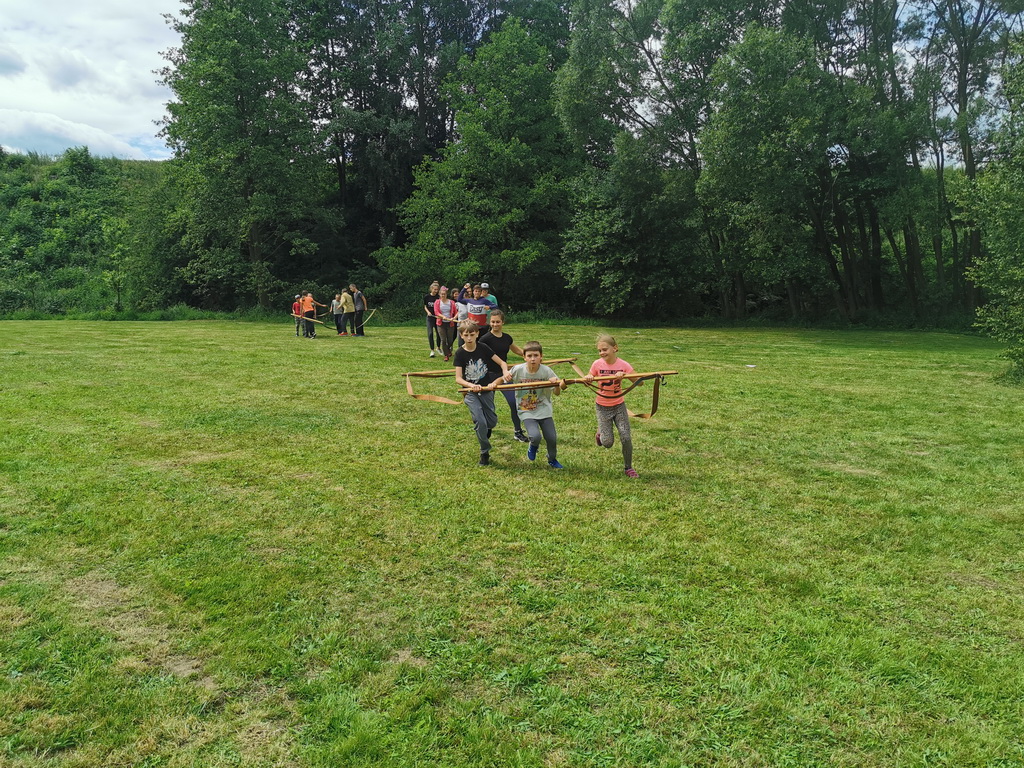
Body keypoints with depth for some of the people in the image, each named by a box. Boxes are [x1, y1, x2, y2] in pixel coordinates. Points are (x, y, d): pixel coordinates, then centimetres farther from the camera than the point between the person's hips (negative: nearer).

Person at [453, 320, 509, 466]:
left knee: (492, 421, 4)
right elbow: (458, 378, -15)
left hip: (487, 389, 2)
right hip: (470, 392, -2)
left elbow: (502, 363, -1)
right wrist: (472, 386, -33)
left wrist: (505, 372, -23)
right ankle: (485, 453, 7)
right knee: (480, 421, -12)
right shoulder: (460, 353, -10)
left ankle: (485, 431, 42)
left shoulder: (483, 348, -5)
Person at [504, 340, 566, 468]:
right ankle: (533, 446, 19)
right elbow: (505, 378, 5)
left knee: (552, 438, 2)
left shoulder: (546, 371, -12)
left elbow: (557, 393, -6)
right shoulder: (518, 370, -14)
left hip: (544, 409, 1)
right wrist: (503, 378, -19)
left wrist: (558, 385, -28)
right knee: (535, 436, -21)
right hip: (526, 411, -1)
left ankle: (552, 460, 35)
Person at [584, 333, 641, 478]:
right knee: (607, 443, -4)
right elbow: (587, 381, 2)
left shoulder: (623, 365, -13)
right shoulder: (597, 364, -12)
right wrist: (588, 377, -22)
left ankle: (628, 468, 15)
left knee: (626, 438, -6)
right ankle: (601, 433, 32)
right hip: (602, 407, 0)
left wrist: (624, 375, -36)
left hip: (619, 405, 0)